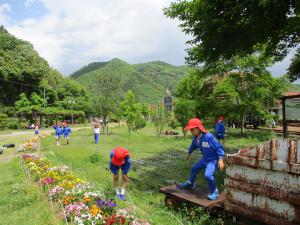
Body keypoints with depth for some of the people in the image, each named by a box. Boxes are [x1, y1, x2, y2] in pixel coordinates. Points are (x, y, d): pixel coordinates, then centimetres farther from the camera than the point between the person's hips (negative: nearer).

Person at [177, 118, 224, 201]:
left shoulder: (209, 137, -32)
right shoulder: (195, 138, -6)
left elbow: (218, 147, -26)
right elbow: (193, 145, 17)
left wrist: (220, 159, -30)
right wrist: (189, 153, 31)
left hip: (213, 159, -9)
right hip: (204, 158, 9)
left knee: (208, 175, -26)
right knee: (194, 168, 21)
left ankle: (214, 192, -2)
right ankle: (190, 184, 47)